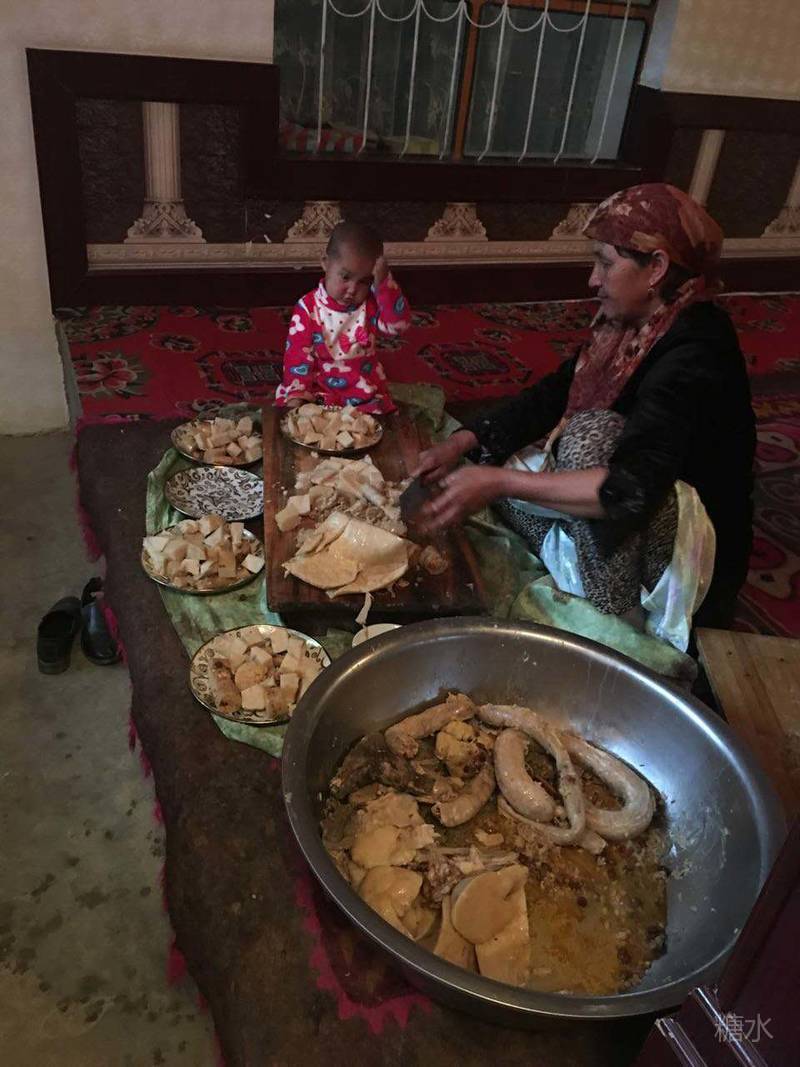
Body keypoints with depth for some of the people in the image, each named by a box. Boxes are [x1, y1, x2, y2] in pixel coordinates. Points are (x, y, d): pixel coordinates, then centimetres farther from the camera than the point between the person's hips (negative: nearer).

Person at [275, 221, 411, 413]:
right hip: (319, 390, -1)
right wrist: (297, 394, -18)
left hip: (365, 392, 1)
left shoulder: (371, 304, -2)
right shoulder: (308, 307, -7)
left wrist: (384, 284, -28)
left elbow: (398, 323, -19)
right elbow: (298, 353, -8)